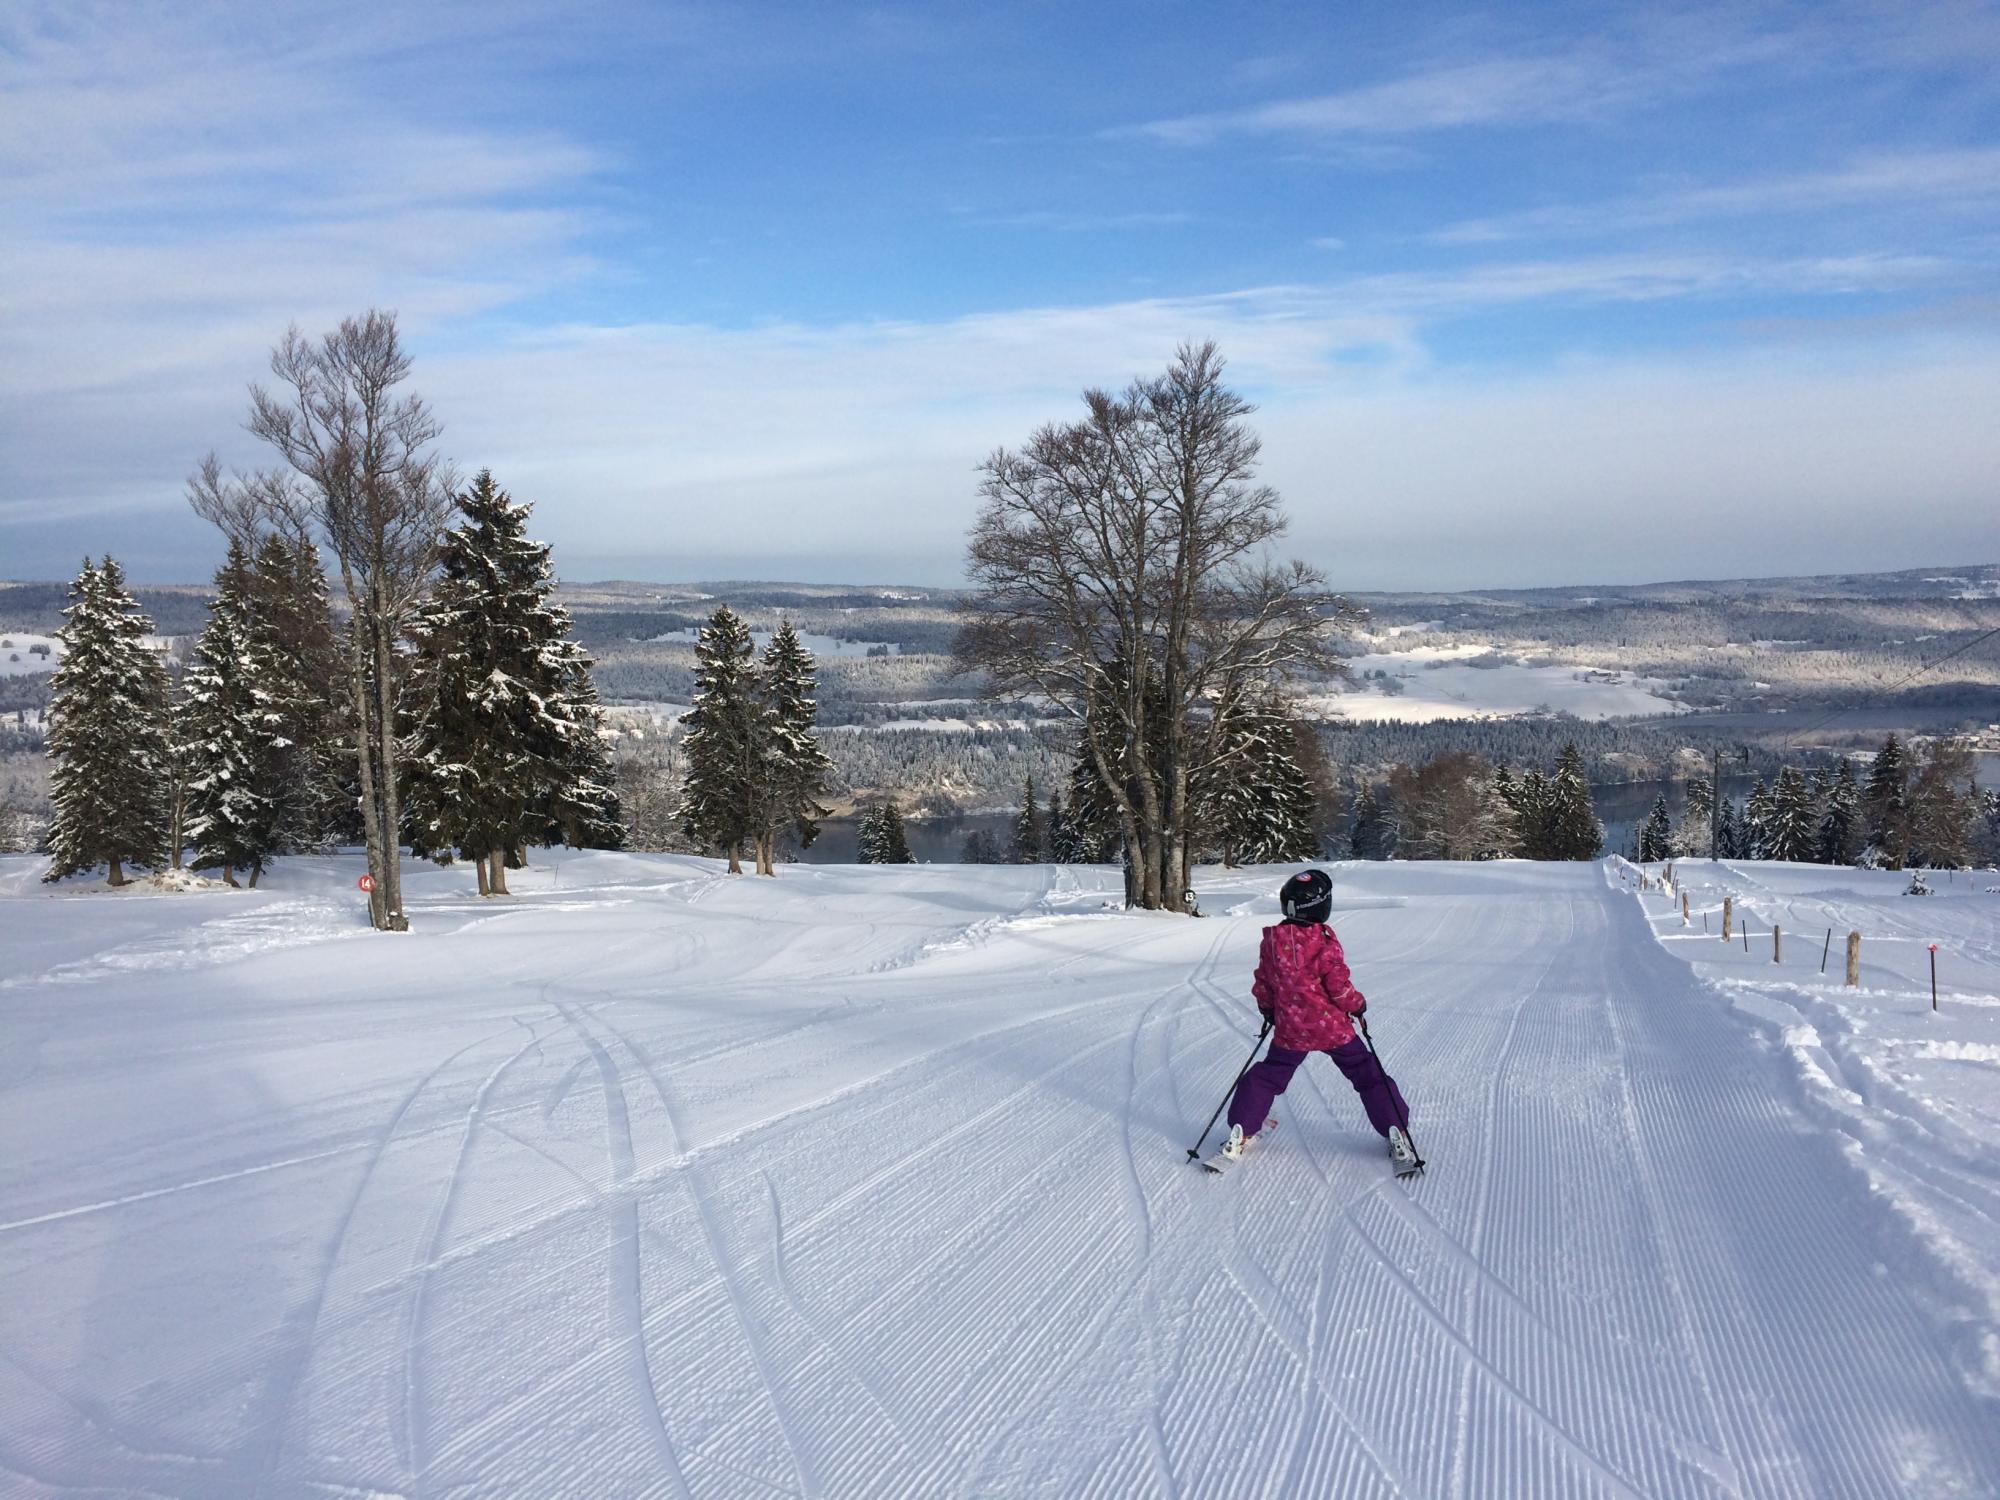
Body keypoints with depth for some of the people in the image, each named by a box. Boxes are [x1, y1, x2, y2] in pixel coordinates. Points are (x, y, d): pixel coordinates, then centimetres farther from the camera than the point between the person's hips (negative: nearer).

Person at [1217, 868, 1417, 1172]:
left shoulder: (1272, 940, -5)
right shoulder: (1325, 942, -19)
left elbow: (1262, 983, 5)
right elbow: (1339, 987, -14)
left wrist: (1268, 1010, 23)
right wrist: (1357, 1004, 6)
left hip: (1289, 1030, 3)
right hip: (1333, 1027, -3)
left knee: (1267, 1077, 18)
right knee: (1368, 1075, 12)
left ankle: (1240, 1134, 15)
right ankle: (1397, 1136, 11)